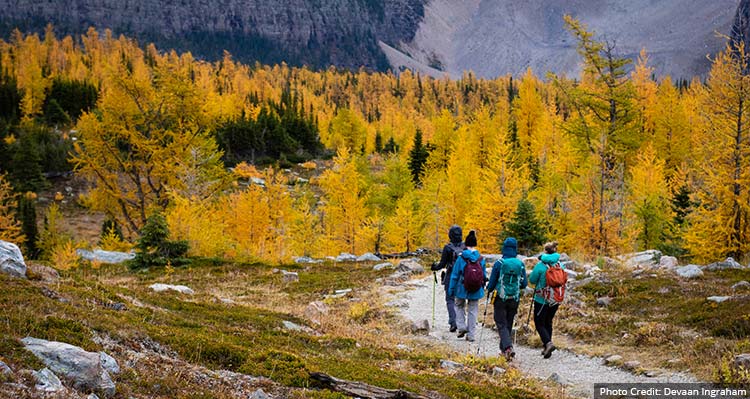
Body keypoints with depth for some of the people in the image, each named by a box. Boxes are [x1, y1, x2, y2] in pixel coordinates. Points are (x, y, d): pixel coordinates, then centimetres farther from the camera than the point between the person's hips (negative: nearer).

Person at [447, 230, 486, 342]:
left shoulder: (461, 258, -12)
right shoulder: (481, 259, -3)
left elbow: (455, 275, -8)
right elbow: (484, 275, 5)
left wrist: (451, 289, 0)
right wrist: (482, 288, 19)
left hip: (462, 289, -2)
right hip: (476, 290, 2)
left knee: (459, 306, 21)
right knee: (473, 310, 11)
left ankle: (461, 327, 7)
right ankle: (470, 335, 12)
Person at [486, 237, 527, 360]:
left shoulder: (499, 263, -11)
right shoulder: (520, 264, -3)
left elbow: (492, 282, -4)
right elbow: (524, 284, 3)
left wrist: (489, 290, 17)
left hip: (500, 299, -3)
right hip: (514, 299, 3)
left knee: (501, 324, 0)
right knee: (509, 324, 16)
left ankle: (508, 347, -20)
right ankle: (503, 349, 21)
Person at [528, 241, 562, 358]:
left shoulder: (541, 266, -15)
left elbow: (532, 280, -6)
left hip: (542, 299, -5)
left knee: (539, 323, 5)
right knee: (548, 322, 19)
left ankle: (548, 342, -18)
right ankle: (546, 347, 21)